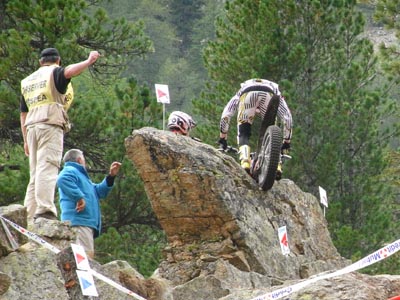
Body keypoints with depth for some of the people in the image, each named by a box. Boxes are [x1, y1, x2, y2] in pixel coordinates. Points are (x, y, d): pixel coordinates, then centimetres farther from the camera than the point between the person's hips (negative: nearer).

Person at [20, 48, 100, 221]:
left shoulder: (27, 81, 27)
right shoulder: (54, 73, 6)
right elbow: (69, 72, -19)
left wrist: (25, 140, 26)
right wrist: (89, 61, -9)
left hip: (31, 128, 7)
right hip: (51, 125, -7)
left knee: (35, 174, 9)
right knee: (48, 168, -18)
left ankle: (30, 215, 1)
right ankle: (45, 210, -32)